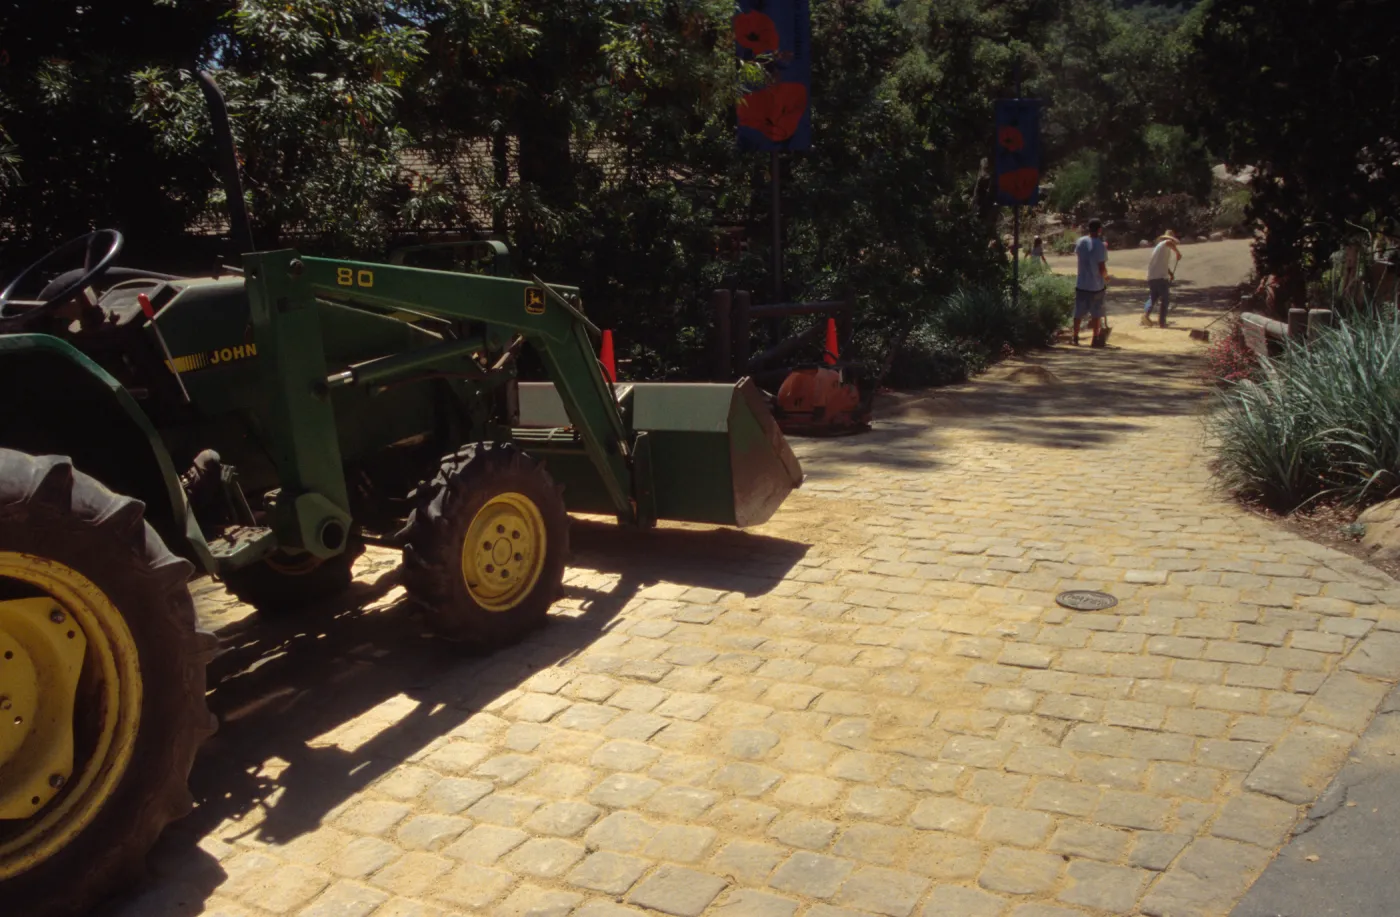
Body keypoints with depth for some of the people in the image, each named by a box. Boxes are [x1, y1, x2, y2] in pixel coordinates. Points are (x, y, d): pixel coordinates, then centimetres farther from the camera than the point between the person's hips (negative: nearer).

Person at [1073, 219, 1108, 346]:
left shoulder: (1080, 241, -1)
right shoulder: (1100, 246, -16)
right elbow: (1102, 268, -17)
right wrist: (1106, 276, 5)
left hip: (1081, 284, 4)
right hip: (1097, 285, -4)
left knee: (1079, 313, 10)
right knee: (1096, 314, 8)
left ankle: (1075, 337, 13)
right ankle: (1095, 338, 12)